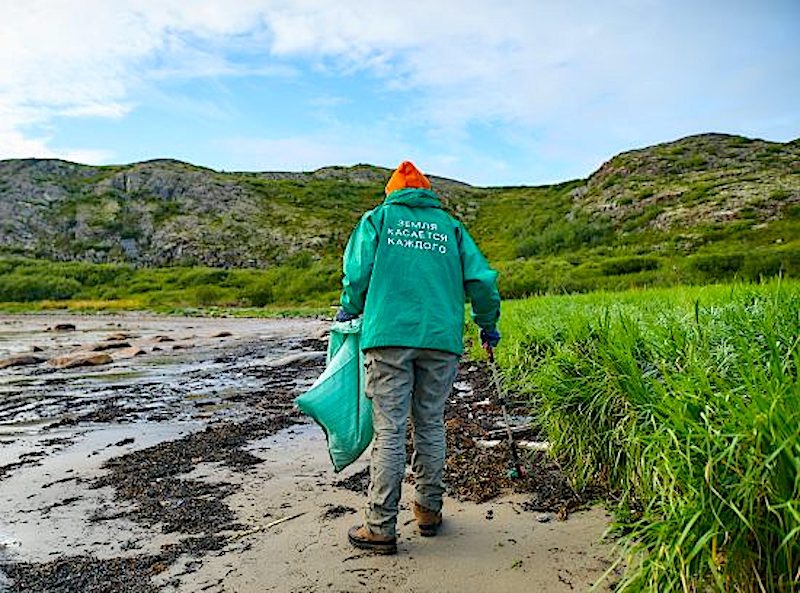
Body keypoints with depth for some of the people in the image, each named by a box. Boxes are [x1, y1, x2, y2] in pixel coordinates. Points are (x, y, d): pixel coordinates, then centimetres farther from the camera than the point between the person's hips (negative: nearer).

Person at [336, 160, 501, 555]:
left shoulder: (377, 218, 13)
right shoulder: (450, 226, 18)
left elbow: (357, 272, 2)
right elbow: (481, 279, 11)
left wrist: (349, 310, 21)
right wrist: (488, 325, 25)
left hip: (389, 335, -2)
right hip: (441, 338, 3)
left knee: (389, 429, -1)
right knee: (430, 425, 12)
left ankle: (380, 527, 4)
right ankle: (429, 511, 24)